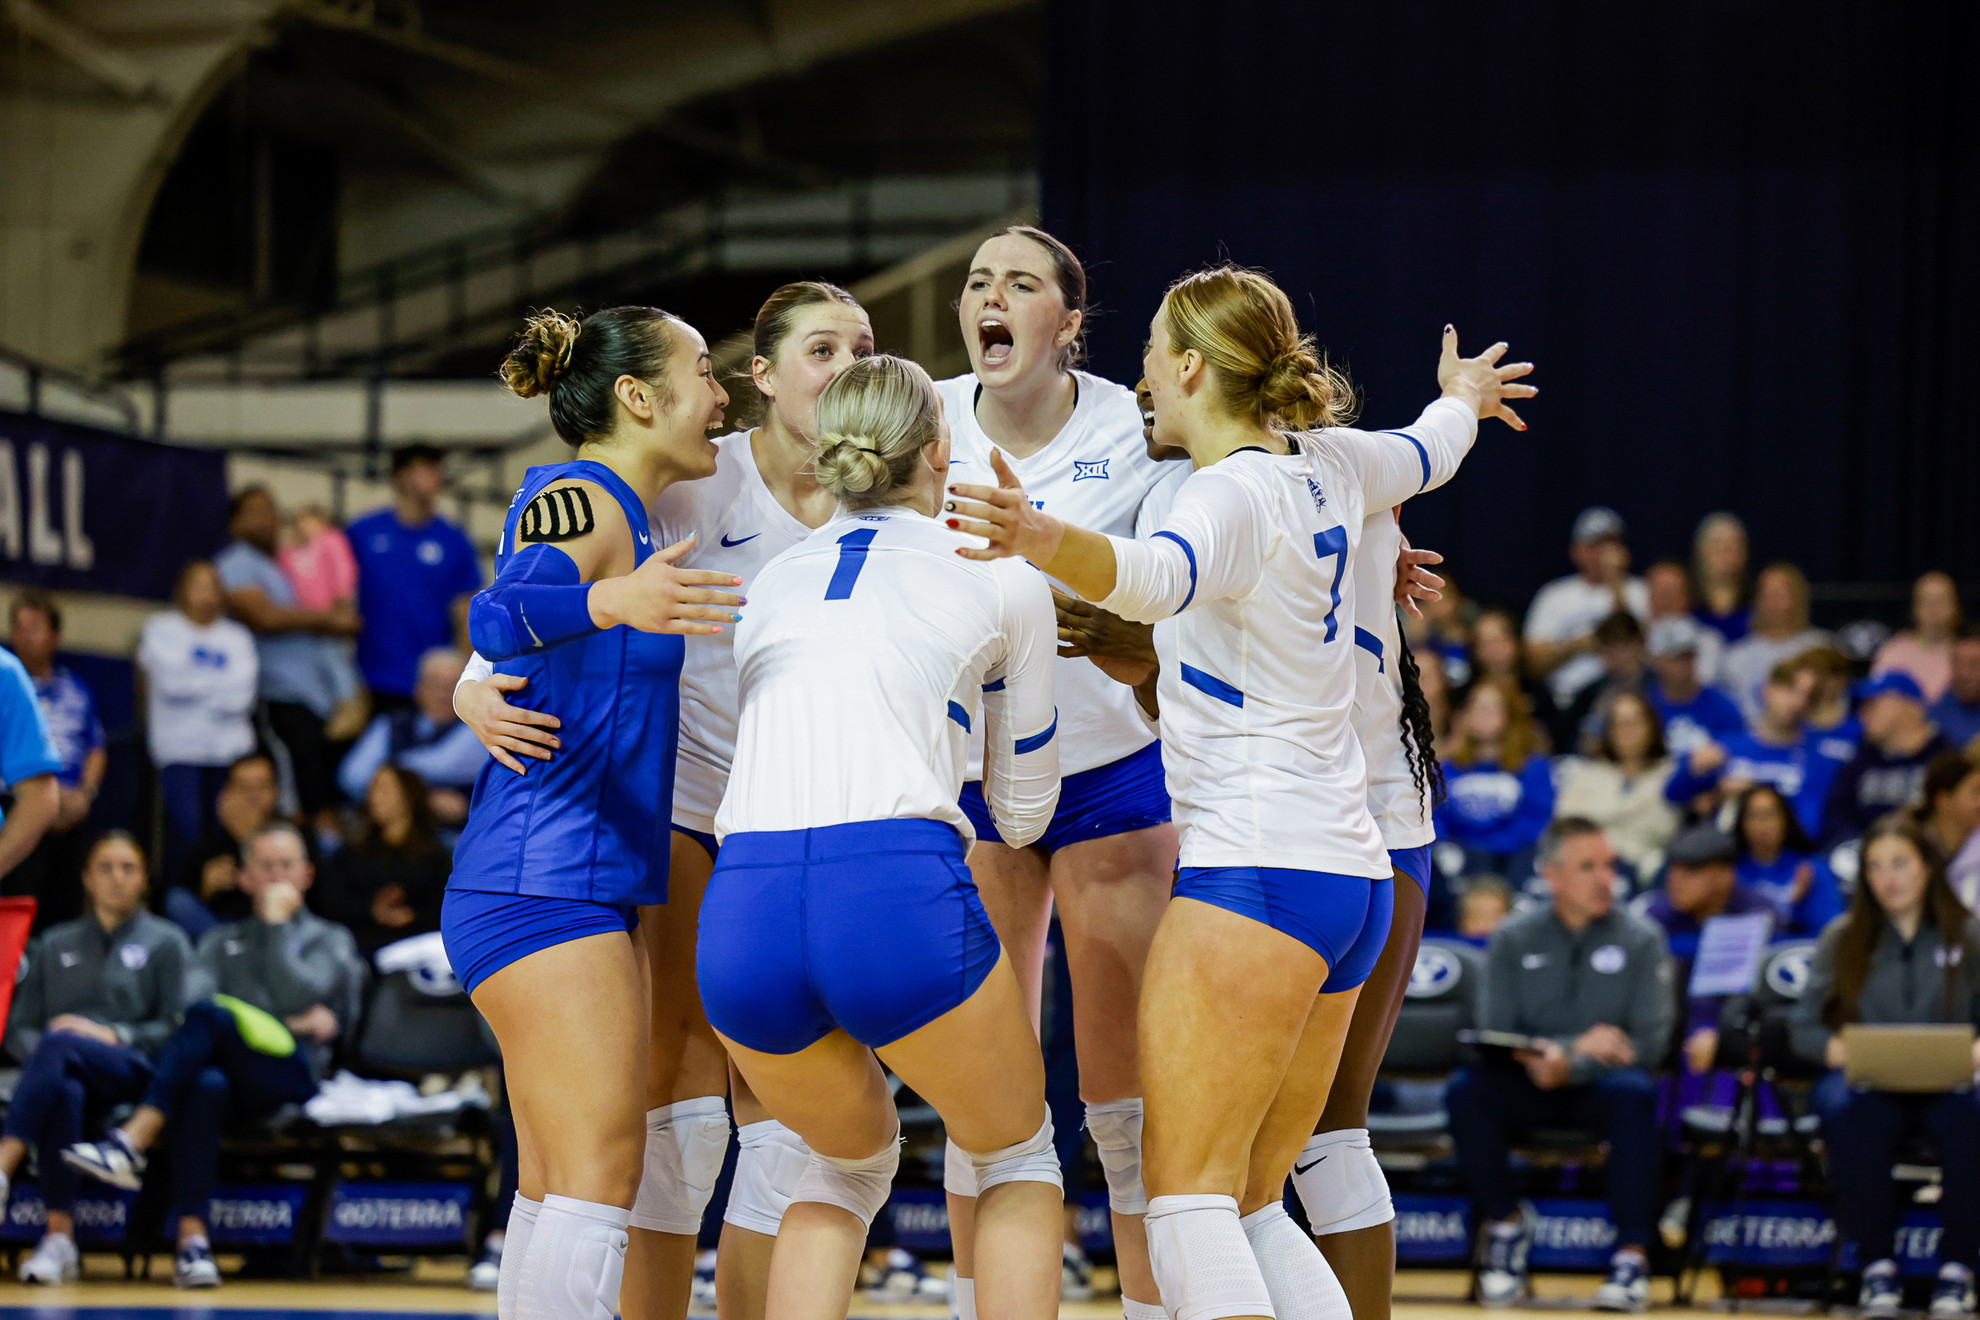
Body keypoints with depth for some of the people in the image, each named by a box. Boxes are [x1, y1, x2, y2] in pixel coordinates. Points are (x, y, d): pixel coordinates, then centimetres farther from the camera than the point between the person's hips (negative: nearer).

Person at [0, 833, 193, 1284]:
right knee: (62, 1090, -39)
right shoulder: (54, 945, 28)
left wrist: (114, 1036, -9)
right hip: (63, 1074, 2)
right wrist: (40, 1051, -4)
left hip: (133, 1073, -2)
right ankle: (59, 1239, -48)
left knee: (61, 1043, -37)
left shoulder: (166, 942, 19)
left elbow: (177, 1027, 7)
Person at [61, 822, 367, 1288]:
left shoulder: (329, 940, 22)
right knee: (207, 1086, -39)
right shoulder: (222, 939, 31)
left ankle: (132, 1141, -43)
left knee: (209, 1018, -33)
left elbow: (299, 996, 0)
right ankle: (192, 1239, -48)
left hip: (291, 1075, -2)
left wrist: (277, 923, 7)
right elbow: (194, 994, 9)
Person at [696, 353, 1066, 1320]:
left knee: (850, 1157, 30)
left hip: (742, 914, 3)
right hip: (900, 898, -3)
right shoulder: (1002, 581, 16)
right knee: (1016, 1156, 23)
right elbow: (1023, 812, 28)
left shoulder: (770, 584, 25)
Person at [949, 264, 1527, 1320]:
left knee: (1186, 1193, -14)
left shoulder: (1235, 492, -13)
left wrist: (1043, 539, -56)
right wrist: (1464, 401, 59)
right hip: (1349, 876, 9)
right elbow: (1427, 454, 36)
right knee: (1246, 1210, 9)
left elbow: (1155, 577, -37)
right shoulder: (1323, 465, 12)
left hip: (1256, 870, -9)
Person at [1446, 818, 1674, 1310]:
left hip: (1599, 1085, -1)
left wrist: (1570, 1065, -22)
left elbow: (1650, 1042, -7)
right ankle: (1506, 1220, -7)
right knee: (1466, 1090, -30)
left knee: (1634, 1093, -37)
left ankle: (1632, 1252, -33)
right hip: (1531, 1086, 1)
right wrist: (1576, 1045, -18)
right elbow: (1494, 1034, -1)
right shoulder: (1515, 939, 6)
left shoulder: (1640, 940, 2)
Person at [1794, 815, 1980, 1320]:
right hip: (1867, 1084, 0)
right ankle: (1877, 1268, -22)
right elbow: (1803, 1027, 7)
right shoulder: (1842, 938, 10)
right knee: (1850, 1113, -37)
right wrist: (1838, 1049, -16)